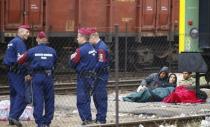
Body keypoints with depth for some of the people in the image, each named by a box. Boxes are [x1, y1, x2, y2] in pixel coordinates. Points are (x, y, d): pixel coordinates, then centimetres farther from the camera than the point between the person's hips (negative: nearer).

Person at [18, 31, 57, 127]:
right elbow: (54, 65, 11)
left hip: (37, 77, -1)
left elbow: (20, 61, 4)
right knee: (49, 100, 10)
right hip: (48, 76, 2)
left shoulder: (32, 51, -1)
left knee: (38, 101, 0)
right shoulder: (52, 51, 5)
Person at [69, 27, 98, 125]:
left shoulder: (81, 50, -16)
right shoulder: (92, 49, 8)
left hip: (83, 77, -8)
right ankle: (88, 118, 21)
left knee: (81, 100, -4)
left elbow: (72, 64, -11)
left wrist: (72, 58, 8)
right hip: (91, 76, 8)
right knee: (86, 98, 17)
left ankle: (86, 118, -7)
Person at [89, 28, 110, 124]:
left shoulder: (101, 48, -18)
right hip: (97, 76, 10)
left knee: (101, 97, -4)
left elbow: (100, 64, -23)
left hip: (101, 76, -10)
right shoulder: (96, 46, 12)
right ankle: (99, 117, 25)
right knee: (96, 96, 15)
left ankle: (101, 119, 0)